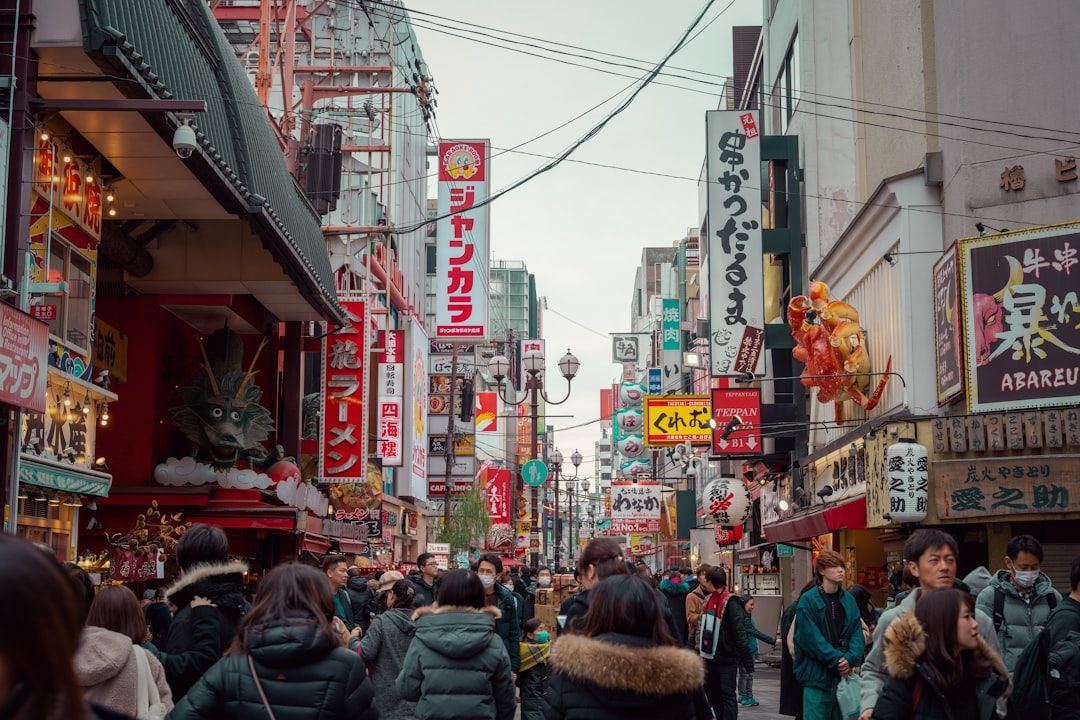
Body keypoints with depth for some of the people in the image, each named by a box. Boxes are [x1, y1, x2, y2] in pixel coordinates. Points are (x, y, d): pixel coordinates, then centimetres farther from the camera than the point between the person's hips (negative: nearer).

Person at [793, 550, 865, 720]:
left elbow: (857, 634, 4)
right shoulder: (808, 600, -6)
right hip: (817, 674, -5)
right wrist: (836, 660, -17)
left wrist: (851, 659, -13)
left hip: (845, 673, 5)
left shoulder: (848, 600, 10)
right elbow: (810, 638, -13)